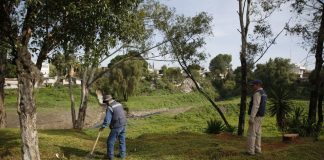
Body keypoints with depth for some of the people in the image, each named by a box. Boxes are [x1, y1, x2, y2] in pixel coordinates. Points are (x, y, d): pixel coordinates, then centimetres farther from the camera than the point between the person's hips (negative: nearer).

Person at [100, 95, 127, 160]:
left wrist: (103, 127, -6)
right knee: (122, 140, 16)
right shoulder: (119, 104, 11)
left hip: (116, 127, -8)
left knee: (110, 141, 5)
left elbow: (107, 119, -16)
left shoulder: (109, 108, -13)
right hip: (123, 125, 8)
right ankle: (122, 154, 24)